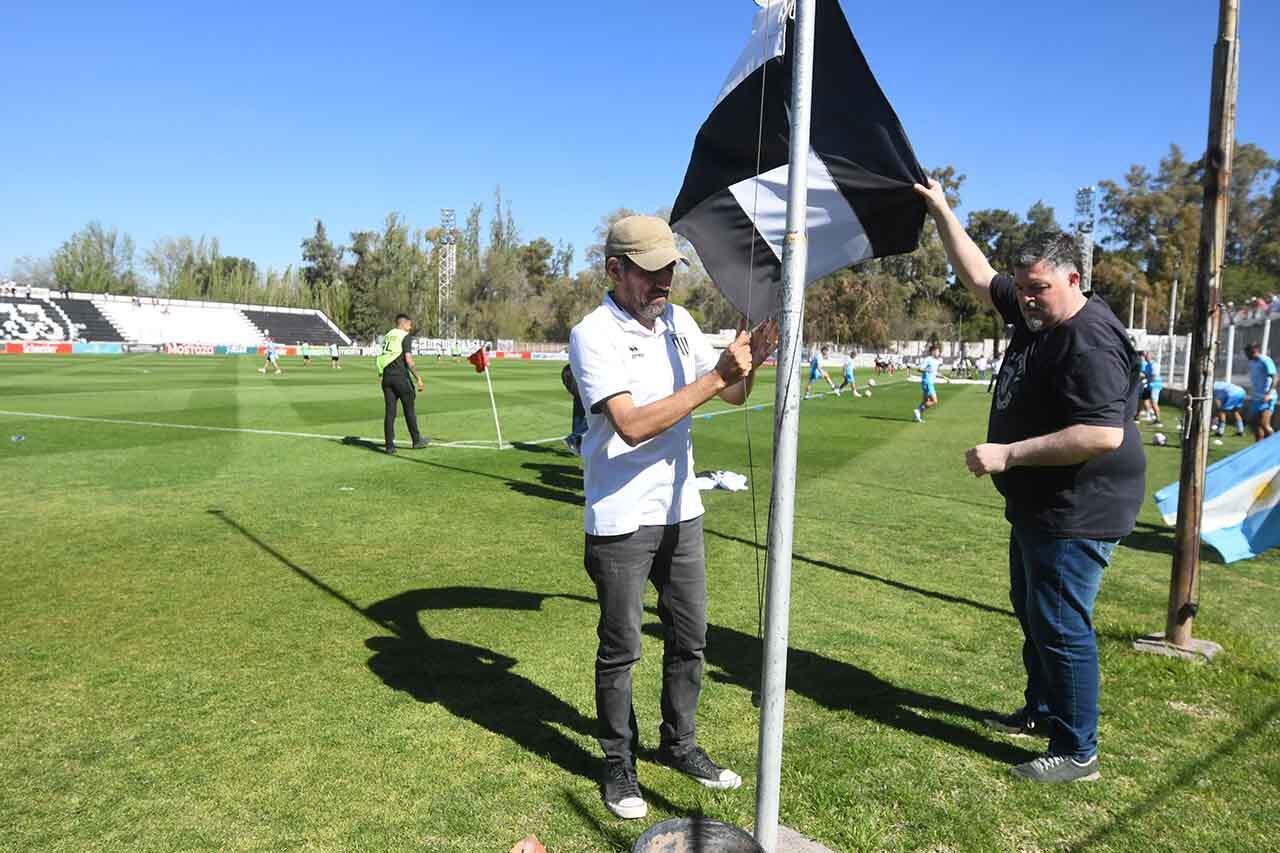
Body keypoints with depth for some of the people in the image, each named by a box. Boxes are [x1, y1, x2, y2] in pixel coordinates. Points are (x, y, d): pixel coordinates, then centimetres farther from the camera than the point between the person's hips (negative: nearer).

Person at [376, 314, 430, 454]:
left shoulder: (387, 336, 16)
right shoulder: (405, 337, -6)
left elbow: (383, 358, 17)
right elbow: (409, 360, -15)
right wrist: (418, 379, -12)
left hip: (386, 377, 6)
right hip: (400, 376, -6)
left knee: (389, 412, 5)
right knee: (409, 410, 6)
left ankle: (389, 445, 3)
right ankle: (416, 440, 17)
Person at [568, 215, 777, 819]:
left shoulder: (678, 321, 6)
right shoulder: (593, 334, -15)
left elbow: (733, 397, 10)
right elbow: (633, 425, -27)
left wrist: (749, 364, -13)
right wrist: (717, 375, -27)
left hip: (681, 510, 6)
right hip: (621, 521, -6)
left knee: (689, 638, 17)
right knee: (620, 649, 8)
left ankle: (679, 744, 37)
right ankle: (619, 765, 27)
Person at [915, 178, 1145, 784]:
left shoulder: (1091, 342, -24)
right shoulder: (1034, 313, 5)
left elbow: (1104, 434, -32)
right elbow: (979, 278, 17)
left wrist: (1008, 453, -28)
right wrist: (942, 212, 13)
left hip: (1075, 513, -11)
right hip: (1037, 507, 11)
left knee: (1060, 627, -3)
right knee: (1032, 613, 22)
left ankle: (1077, 752, 12)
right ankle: (1042, 712, 39)